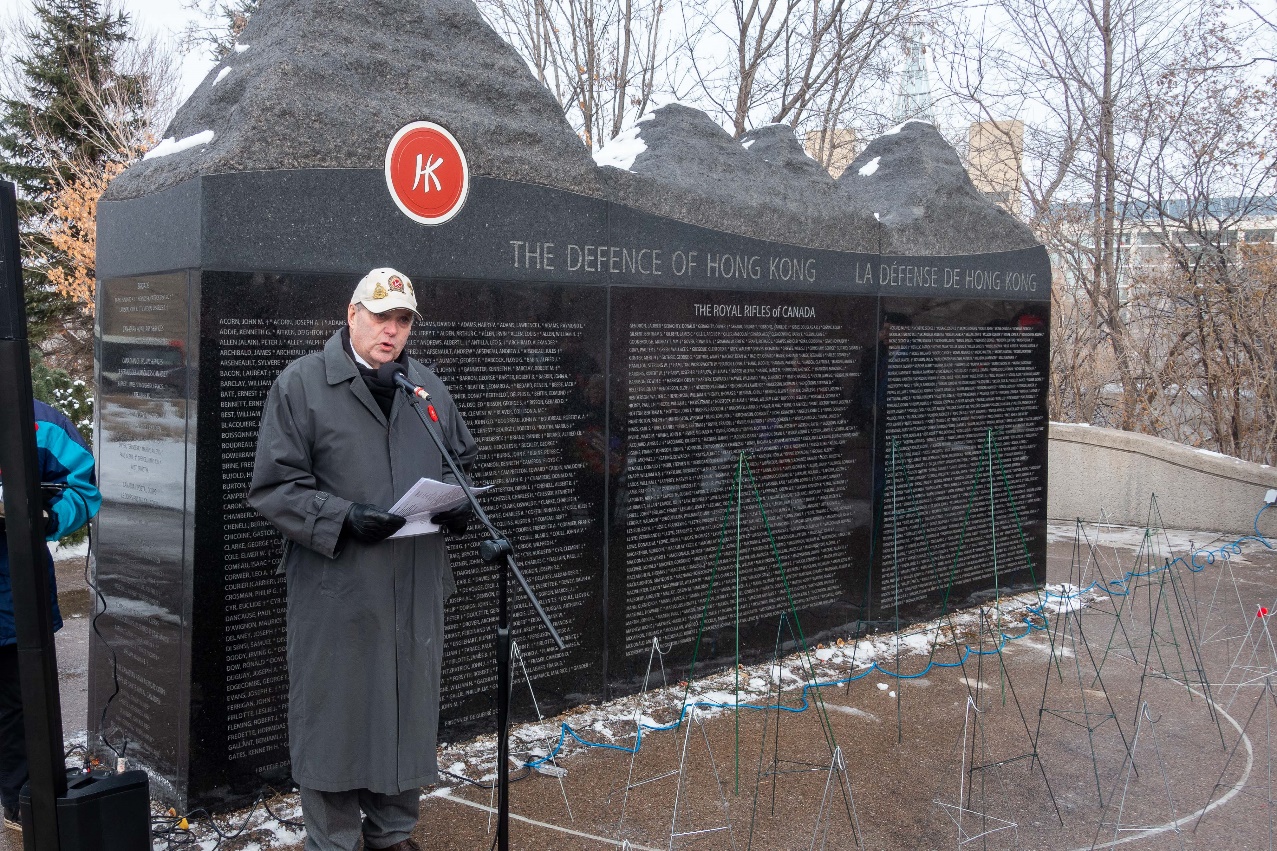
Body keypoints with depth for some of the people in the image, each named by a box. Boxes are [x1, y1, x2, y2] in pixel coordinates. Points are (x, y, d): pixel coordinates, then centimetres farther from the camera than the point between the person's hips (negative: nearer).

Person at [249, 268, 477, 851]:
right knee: (335, 715, 4)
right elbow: (273, 486, -8)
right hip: (336, 588, -5)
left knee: (409, 711, 14)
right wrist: (343, 517, -21)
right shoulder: (301, 383, -4)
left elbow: (463, 461, 21)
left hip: (417, 586, 5)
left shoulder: (430, 388, 12)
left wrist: (457, 503, -1)